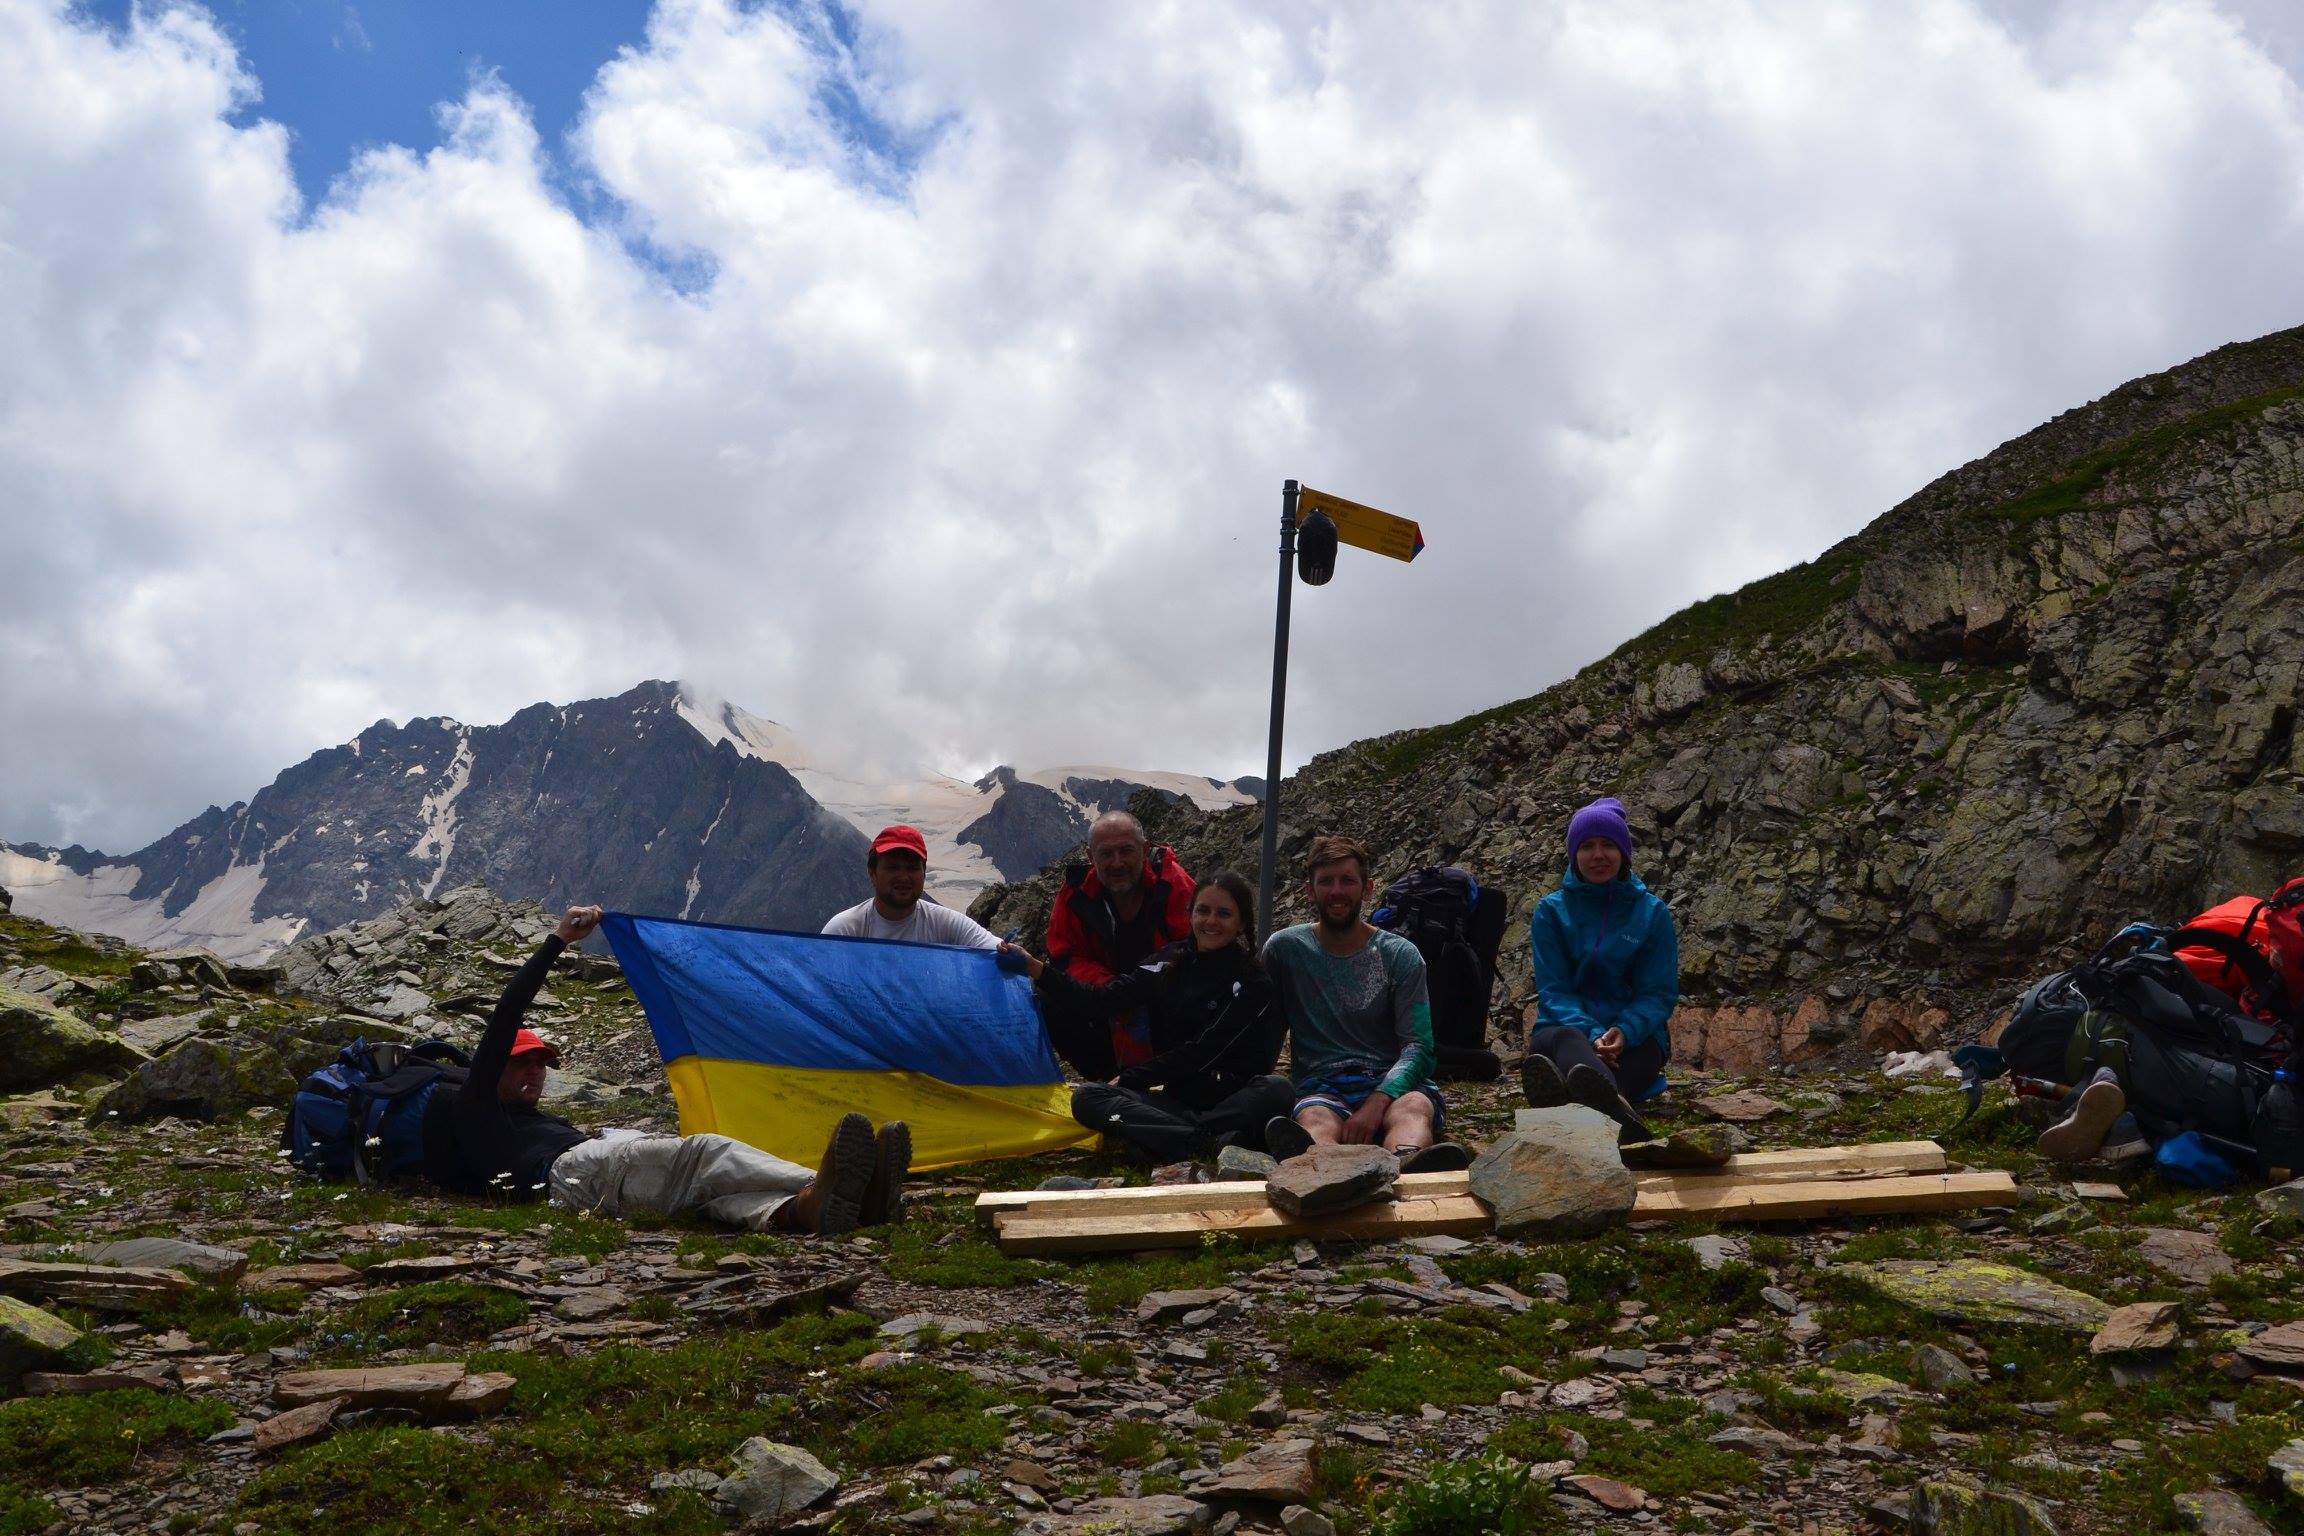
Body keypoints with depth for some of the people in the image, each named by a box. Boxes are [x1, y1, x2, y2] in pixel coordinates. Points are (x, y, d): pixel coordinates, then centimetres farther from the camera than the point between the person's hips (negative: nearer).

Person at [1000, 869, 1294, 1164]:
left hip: (1231, 1097, -4)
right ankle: (1215, 1141, -36)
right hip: (1177, 1096, 4)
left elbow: (1203, 1051, -10)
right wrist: (1034, 967, -11)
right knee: (1085, 1098, -21)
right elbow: (1102, 998, -1)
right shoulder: (1170, 963, 9)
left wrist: (1127, 1078, -9)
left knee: (1277, 1089, -35)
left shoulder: (1252, 982, -4)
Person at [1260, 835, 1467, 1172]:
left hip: (1390, 1082, 1)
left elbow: (1417, 1045, -1)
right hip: (1321, 1088, -1)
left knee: (1414, 1107, -37)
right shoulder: (1283, 948, 11)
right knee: (1315, 1120, -38)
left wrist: (1378, 1102, -20)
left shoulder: (1400, 955, 8)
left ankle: (1408, 1165, -73)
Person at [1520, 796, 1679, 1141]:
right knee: (1565, 1040, -40)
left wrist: (1625, 1032, -18)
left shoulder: (1653, 912, 9)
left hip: (1634, 1034, 1)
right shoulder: (1551, 911, 9)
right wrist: (1591, 1035, -20)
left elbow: (1660, 993, 4)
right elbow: (1553, 989, 1)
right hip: (1568, 1026, -1)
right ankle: (1618, 1113, -75)